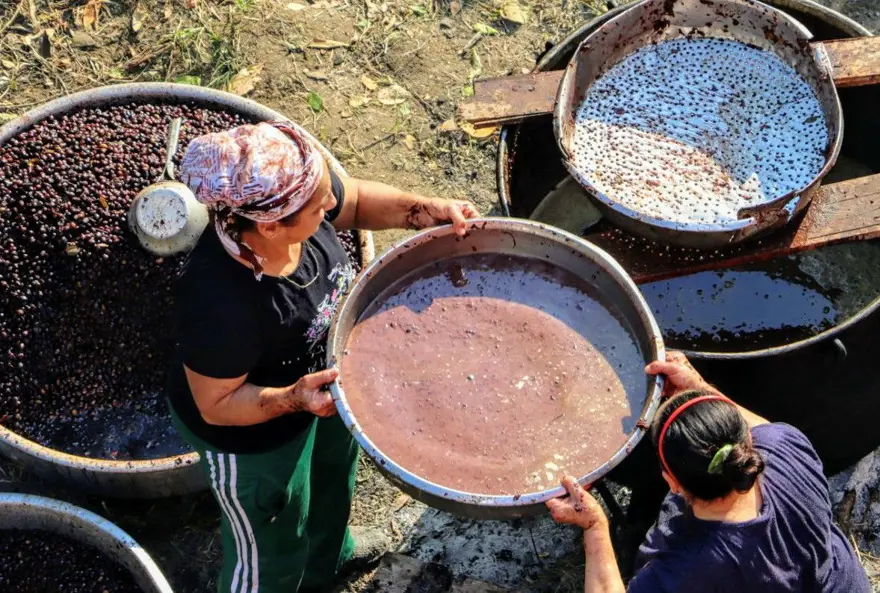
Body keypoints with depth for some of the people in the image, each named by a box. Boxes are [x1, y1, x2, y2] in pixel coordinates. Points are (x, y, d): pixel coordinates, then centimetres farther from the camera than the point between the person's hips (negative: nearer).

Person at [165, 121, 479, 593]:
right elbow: (217, 405, -28)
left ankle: (327, 553, 71)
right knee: (270, 550, 22)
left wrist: (427, 211, -20)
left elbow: (356, 201, -5)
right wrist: (294, 398, -44)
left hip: (320, 378, 8)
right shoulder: (218, 304, -45)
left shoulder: (286, 199, -27)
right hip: (253, 435, -8)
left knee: (334, 466, 37)